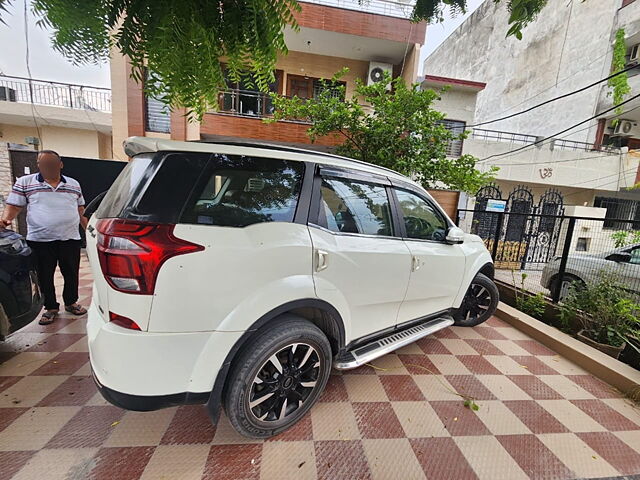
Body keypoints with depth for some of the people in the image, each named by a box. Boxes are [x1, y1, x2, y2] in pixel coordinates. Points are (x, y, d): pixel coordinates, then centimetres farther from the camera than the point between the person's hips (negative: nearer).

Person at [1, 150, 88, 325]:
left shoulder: (74, 184, 9)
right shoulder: (25, 182, 3)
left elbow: (80, 209, 14)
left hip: (70, 238, 1)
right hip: (39, 240, -1)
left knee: (71, 273, 10)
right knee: (45, 276, 8)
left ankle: (71, 302, 29)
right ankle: (51, 307, 25)